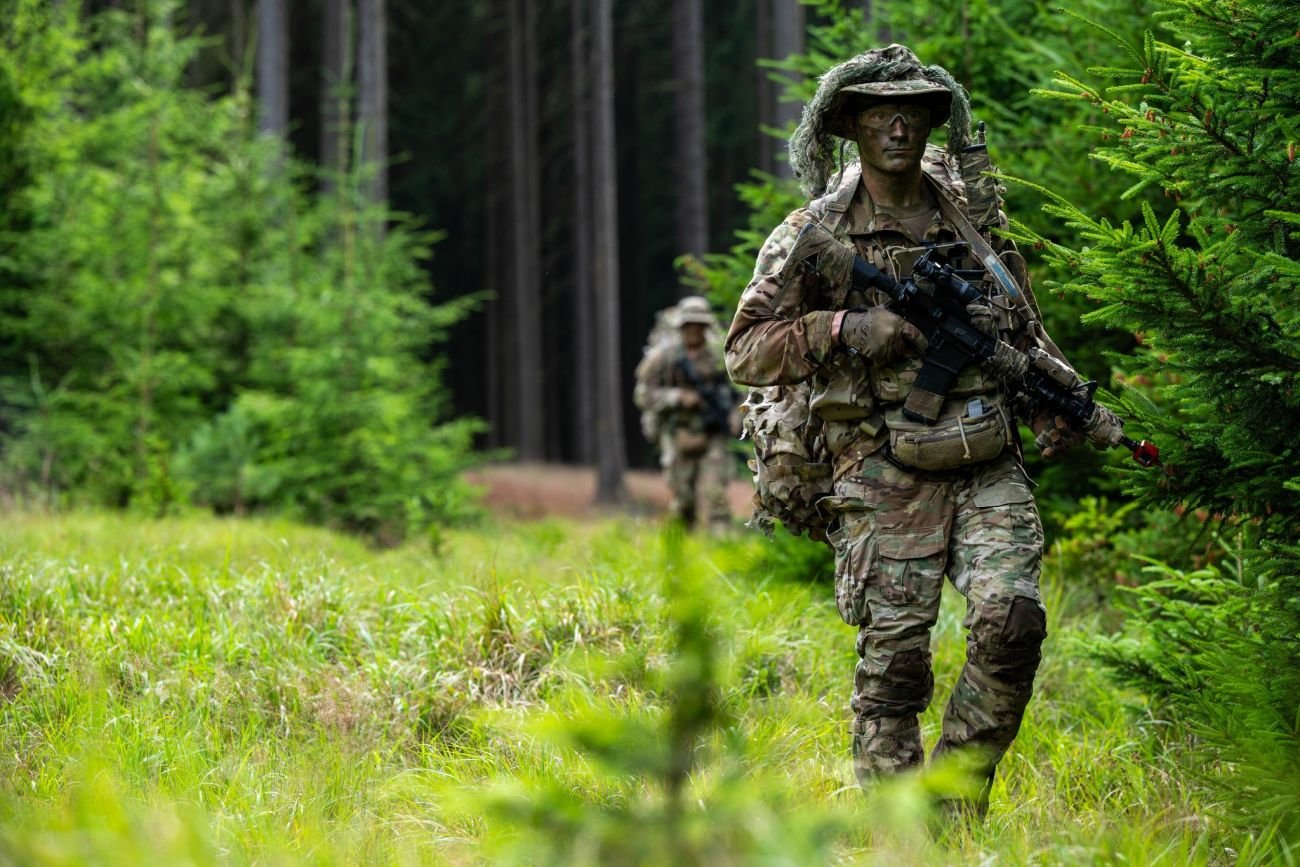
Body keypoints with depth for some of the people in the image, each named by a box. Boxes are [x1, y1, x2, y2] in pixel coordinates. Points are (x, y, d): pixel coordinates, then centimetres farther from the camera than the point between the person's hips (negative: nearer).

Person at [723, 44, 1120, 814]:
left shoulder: (974, 215, 11)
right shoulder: (816, 235, 0)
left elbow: (1026, 334, 21)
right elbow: (746, 352, -3)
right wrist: (845, 333, -17)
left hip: (988, 467, 3)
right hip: (888, 481, -3)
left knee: (1012, 620, -15)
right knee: (895, 658, -5)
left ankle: (955, 804, 2)